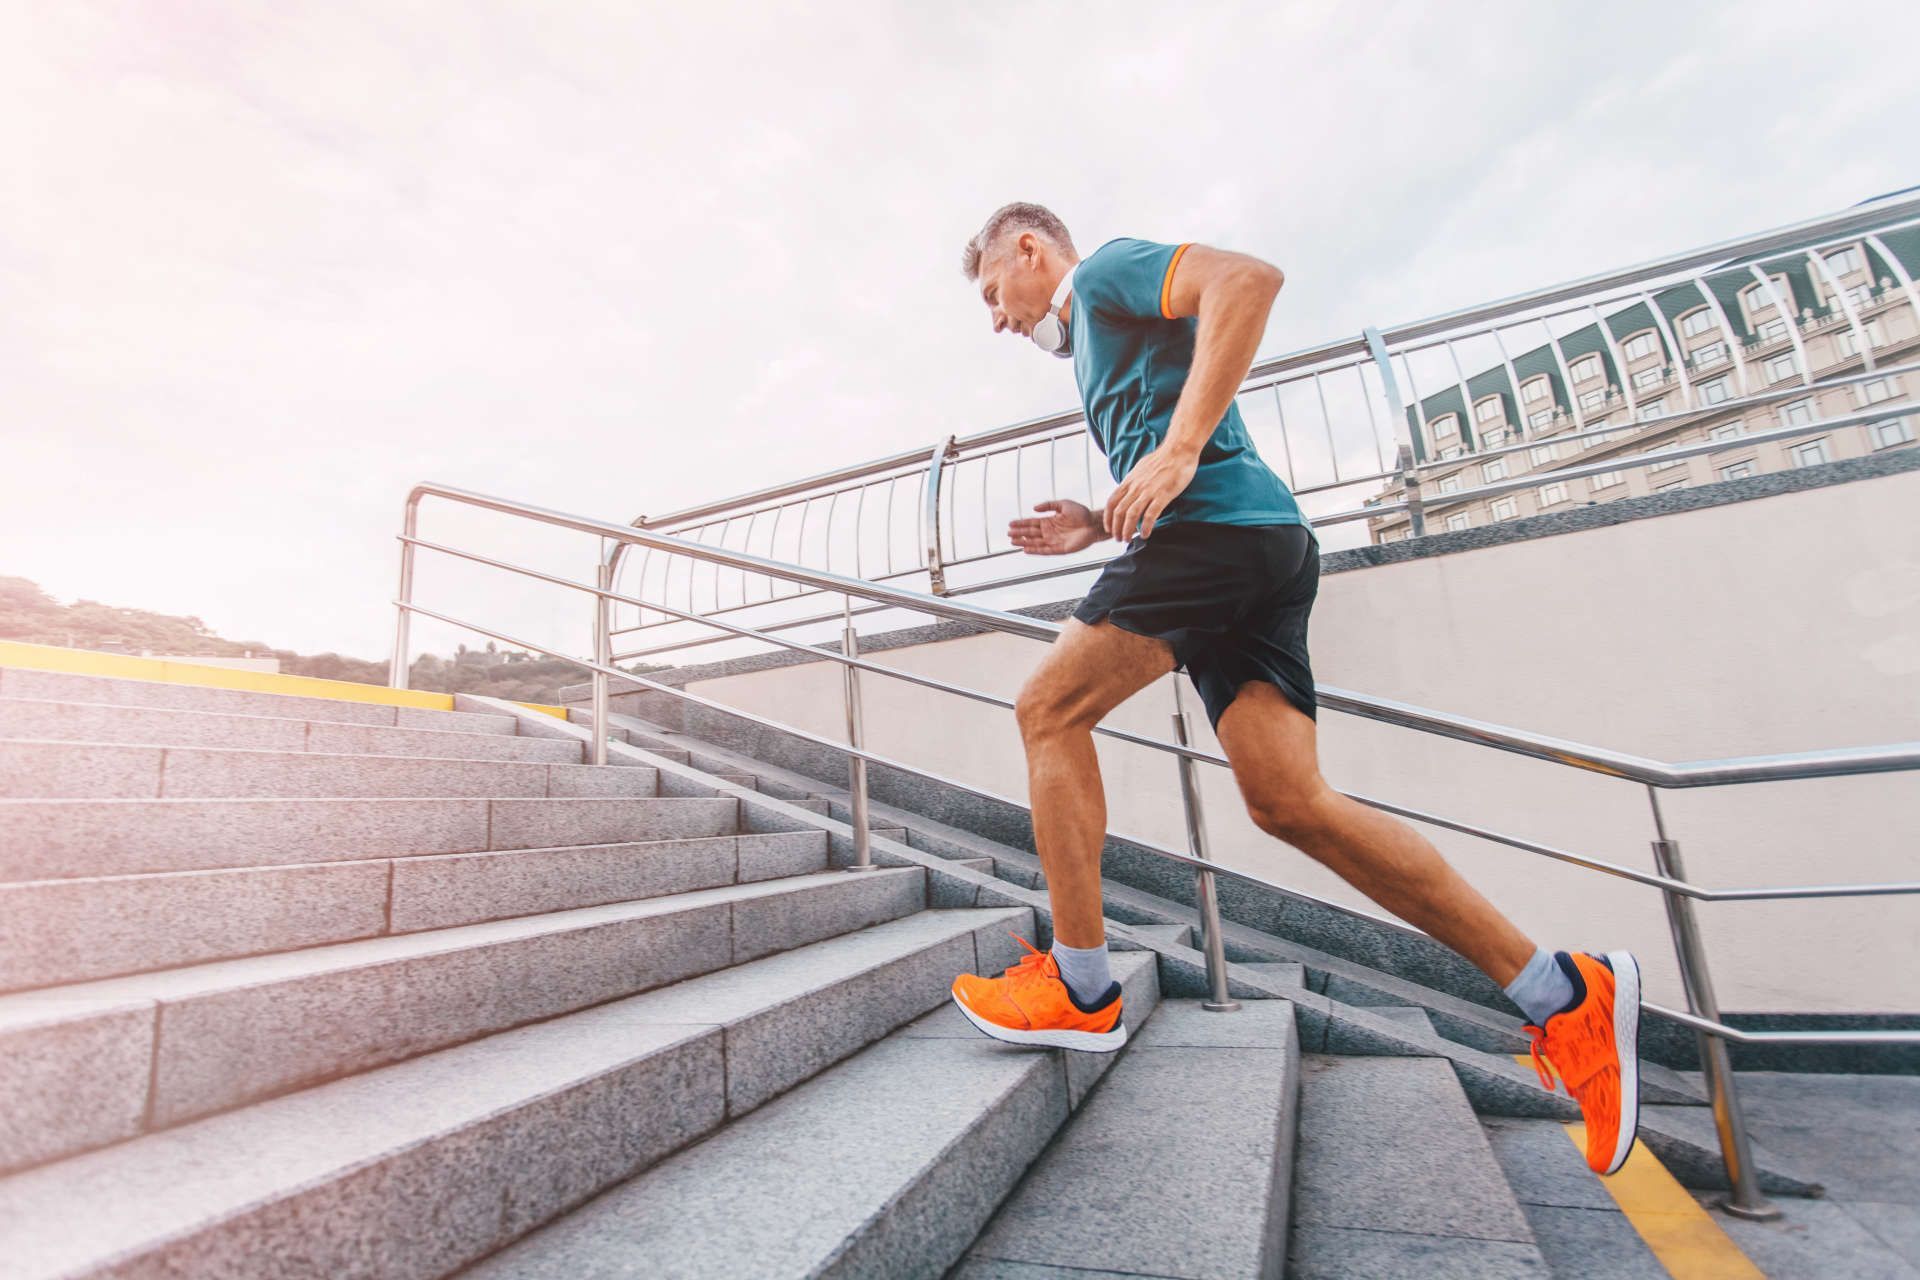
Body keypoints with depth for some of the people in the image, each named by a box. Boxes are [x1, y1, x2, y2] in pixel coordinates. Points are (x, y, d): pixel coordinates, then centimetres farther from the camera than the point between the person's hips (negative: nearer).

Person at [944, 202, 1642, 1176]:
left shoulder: (1104, 271, 11)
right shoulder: (1097, 343, 37)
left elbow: (1249, 278, -10)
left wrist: (1179, 449, -19)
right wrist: (1096, 526, 19)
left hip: (1218, 525, -9)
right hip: (1259, 547, 9)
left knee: (1050, 708, -6)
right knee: (1288, 799, -2)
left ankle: (1081, 990, -1)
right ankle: (1561, 995, 4)